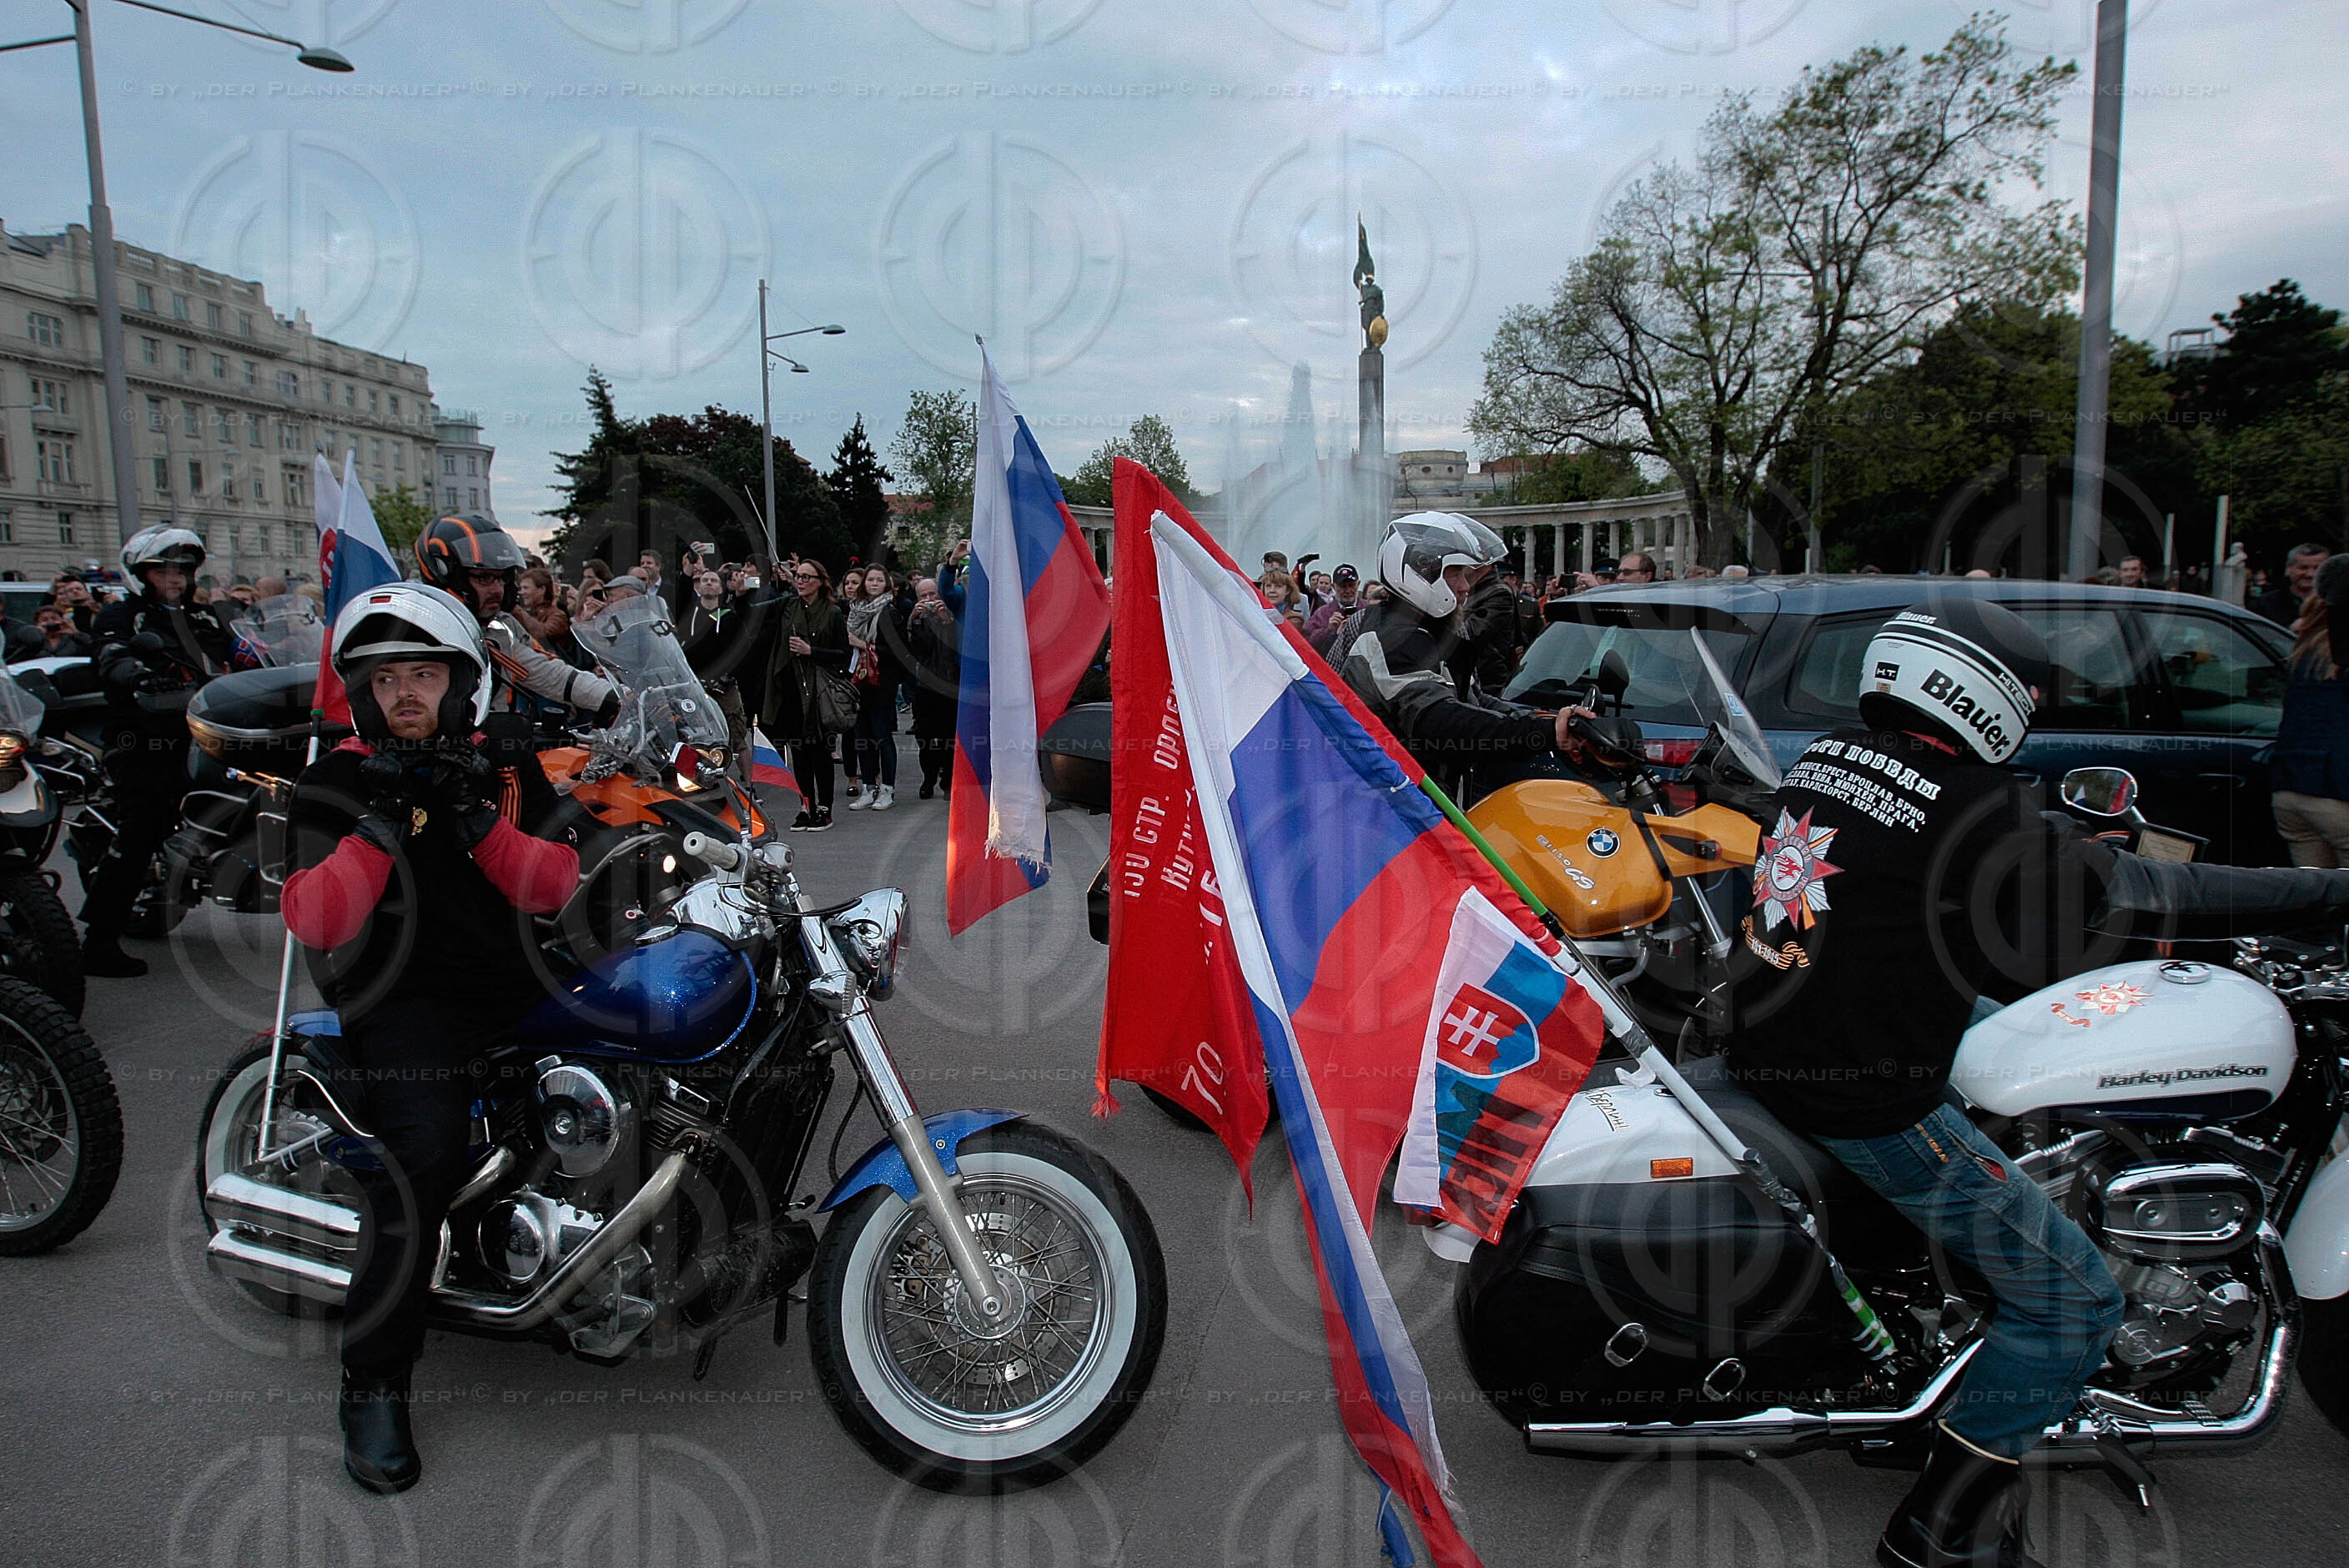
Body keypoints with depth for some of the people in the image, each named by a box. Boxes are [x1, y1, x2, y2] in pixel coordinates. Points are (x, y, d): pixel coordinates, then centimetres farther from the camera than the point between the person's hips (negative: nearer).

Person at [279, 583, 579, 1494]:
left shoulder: (505, 768, 11)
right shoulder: (334, 784, 3)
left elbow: (558, 886, -1)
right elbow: (316, 925, -10)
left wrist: (478, 821, -15)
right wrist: (380, 826, -21)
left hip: (515, 990, 4)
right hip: (404, 1001, -4)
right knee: (424, 1153, -27)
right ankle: (373, 1384, -13)